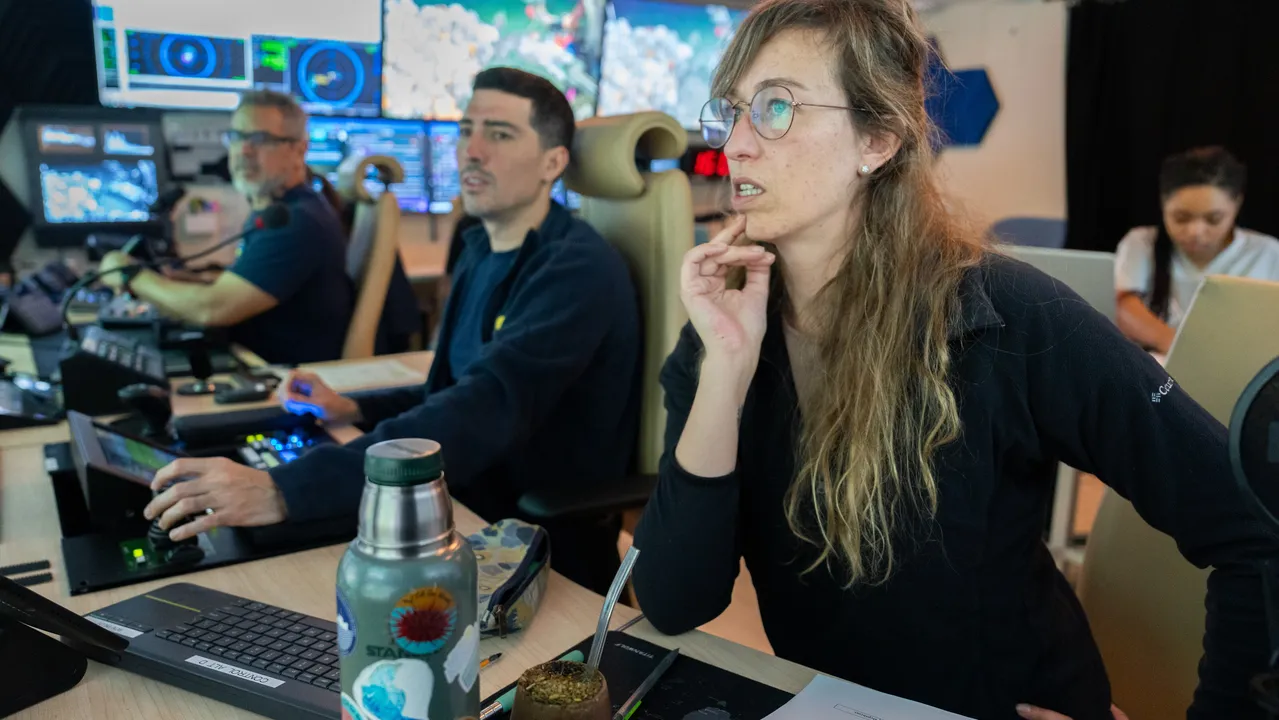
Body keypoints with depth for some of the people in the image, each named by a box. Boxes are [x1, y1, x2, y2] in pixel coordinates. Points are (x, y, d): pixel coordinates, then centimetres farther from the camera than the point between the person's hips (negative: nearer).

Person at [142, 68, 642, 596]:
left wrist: (283, 492, -41)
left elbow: (489, 410, -34)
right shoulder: (482, 250, 10)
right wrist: (356, 409, 5)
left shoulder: (578, 270, -20)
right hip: (471, 521, 7)